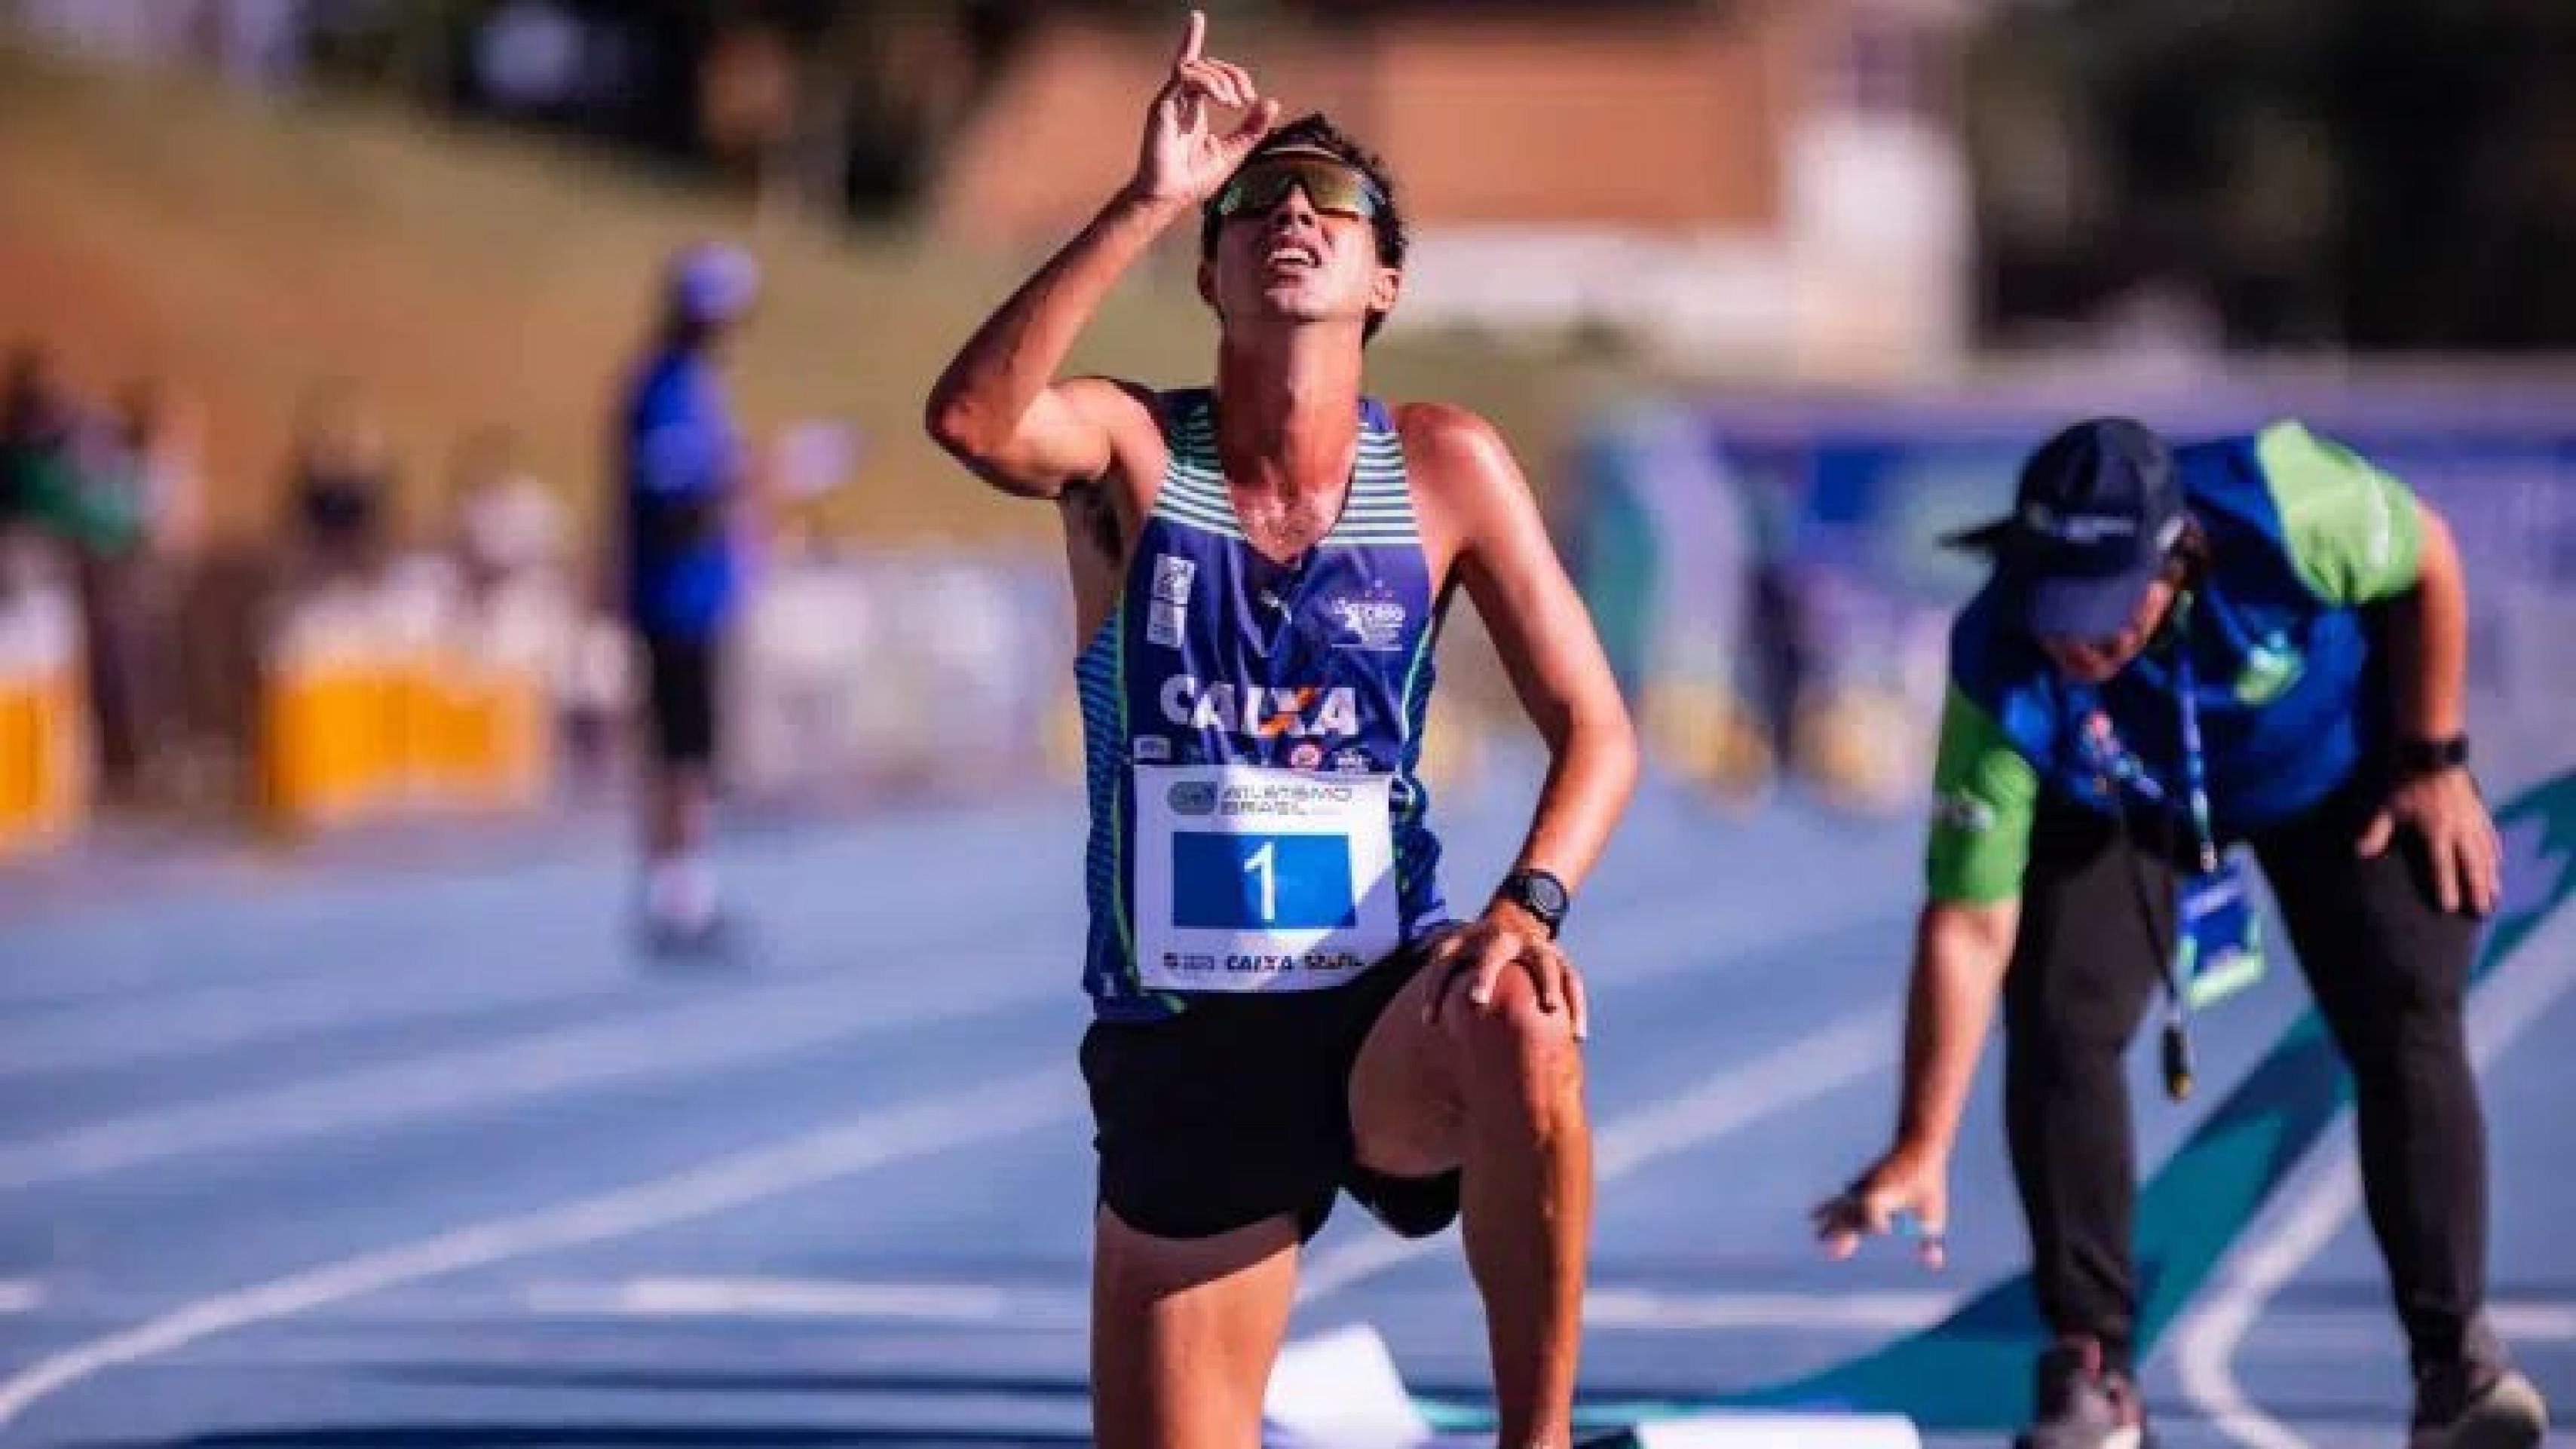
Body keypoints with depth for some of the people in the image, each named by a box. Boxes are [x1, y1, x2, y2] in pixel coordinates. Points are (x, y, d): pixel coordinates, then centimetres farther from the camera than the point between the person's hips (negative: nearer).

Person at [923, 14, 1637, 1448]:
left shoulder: (1446, 466, -1)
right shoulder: (1130, 446, -3)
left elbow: (1596, 726, -3)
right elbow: (974, 418, -26)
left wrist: (1531, 903, -23)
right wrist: (1147, 201, -29)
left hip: (1384, 1019, -1)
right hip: (1178, 1051, 1)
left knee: (1519, 1029, -36)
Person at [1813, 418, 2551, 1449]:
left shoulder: (2280, 510, -41)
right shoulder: (2002, 676, -37)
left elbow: (2428, 562, -18)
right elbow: (1968, 924, -33)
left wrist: (2433, 759, -13)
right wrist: (1923, 1149, -36)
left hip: (2335, 769, 0)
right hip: (2117, 806, 0)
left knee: (2408, 1026, -9)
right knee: (2058, 1026, -17)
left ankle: (2456, 1357, 1)